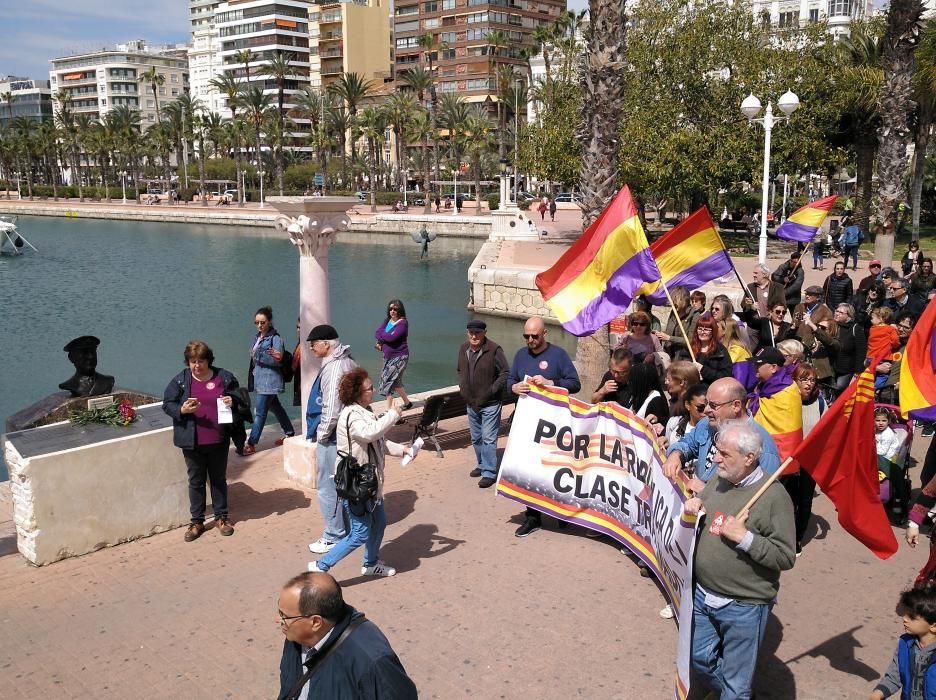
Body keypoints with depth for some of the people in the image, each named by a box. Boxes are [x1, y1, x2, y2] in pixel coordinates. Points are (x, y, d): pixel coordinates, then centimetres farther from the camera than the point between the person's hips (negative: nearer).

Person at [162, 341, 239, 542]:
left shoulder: (224, 378, -1)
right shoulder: (180, 381, -3)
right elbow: (167, 404, 0)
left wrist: (233, 402, -14)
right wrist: (182, 409, -19)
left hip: (218, 441, 0)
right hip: (192, 442, 0)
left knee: (219, 479, 14)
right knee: (196, 482, 11)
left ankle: (221, 517, 28)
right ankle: (196, 521, 22)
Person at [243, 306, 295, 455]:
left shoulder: (275, 338, -14)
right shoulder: (258, 337, 12)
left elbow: (278, 360, -19)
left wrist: (258, 355, -25)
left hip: (269, 380, -9)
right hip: (260, 379, 9)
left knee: (260, 412, -6)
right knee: (275, 407, 19)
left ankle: (251, 444, -3)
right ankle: (289, 433, 33)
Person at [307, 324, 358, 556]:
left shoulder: (334, 368, -21)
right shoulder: (348, 362, 10)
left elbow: (331, 409, -25)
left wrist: (321, 434, -12)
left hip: (331, 438, -10)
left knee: (328, 487, -1)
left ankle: (334, 537, 7)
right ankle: (348, 528, 28)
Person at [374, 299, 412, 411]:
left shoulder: (403, 323, -14)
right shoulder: (387, 320, 8)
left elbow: (392, 337, -25)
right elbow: (377, 333, 1)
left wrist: (381, 334, -8)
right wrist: (381, 342, -18)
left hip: (399, 356, -8)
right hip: (388, 356, 8)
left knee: (389, 381, -12)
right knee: (395, 382, 17)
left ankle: (388, 409, -9)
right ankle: (407, 402, 34)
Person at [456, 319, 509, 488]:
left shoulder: (494, 350, -17)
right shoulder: (463, 349, 4)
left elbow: (506, 373, -15)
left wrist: (492, 390, -18)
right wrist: (462, 387, 7)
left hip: (490, 404, -7)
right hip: (471, 403, 7)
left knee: (488, 439, -6)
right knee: (476, 438, 18)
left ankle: (489, 473, -1)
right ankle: (482, 465, 35)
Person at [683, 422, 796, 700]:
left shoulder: (773, 495, -19)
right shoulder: (718, 481, 1)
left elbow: (786, 558, -20)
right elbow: (698, 515, 19)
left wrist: (744, 537, -28)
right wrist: (691, 507, -3)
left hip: (743, 607, -7)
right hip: (701, 594, 7)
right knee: (700, 657, 23)